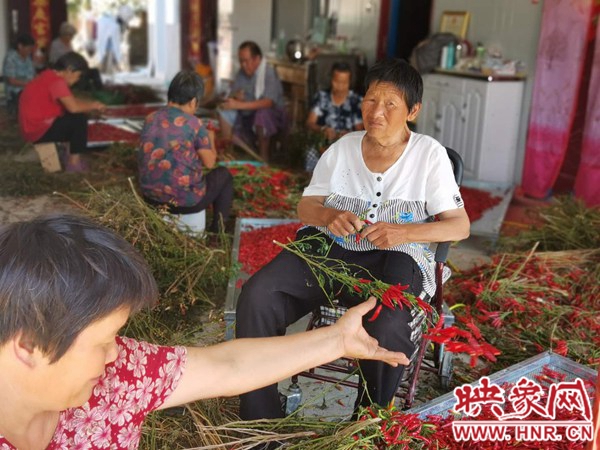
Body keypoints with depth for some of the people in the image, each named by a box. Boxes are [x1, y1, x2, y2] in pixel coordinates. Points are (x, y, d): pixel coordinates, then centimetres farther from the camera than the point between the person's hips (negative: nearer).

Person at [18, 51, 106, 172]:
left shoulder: (50, 76, 12)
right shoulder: (57, 81, -20)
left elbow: (71, 100, 19)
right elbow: (73, 107, -28)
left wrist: (92, 103, 7)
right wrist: (93, 106, -10)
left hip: (35, 127, 10)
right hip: (39, 130, -10)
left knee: (75, 117, 15)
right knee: (80, 119, -14)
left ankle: (71, 153, 12)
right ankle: (74, 162, -8)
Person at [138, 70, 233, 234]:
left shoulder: (150, 119, 2)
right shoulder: (195, 124, -15)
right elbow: (209, 163, -3)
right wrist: (210, 139, 17)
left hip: (150, 197, 6)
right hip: (185, 202, -6)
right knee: (223, 174, 21)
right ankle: (217, 231, 27)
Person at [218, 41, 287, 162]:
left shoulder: (269, 73, -20)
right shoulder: (242, 72, 0)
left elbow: (268, 102, -34)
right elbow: (233, 93, 6)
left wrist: (239, 105, -42)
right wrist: (236, 96, -21)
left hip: (272, 116, -6)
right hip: (248, 116, 7)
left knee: (262, 113, -38)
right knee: (225, 112, -11)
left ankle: (263, 159, -27)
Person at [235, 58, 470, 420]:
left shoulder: (430, 154, 2)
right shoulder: (344, 147, 11)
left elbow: (460, 226, 0)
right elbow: (305, 206, 13)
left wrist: (404, 232, -19)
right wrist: (330, 216, -12)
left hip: (394, 257, -3)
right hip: (330, 247, 3)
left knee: (387, 329, -36)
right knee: (257, 296, -23)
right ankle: (260, 421, -9)